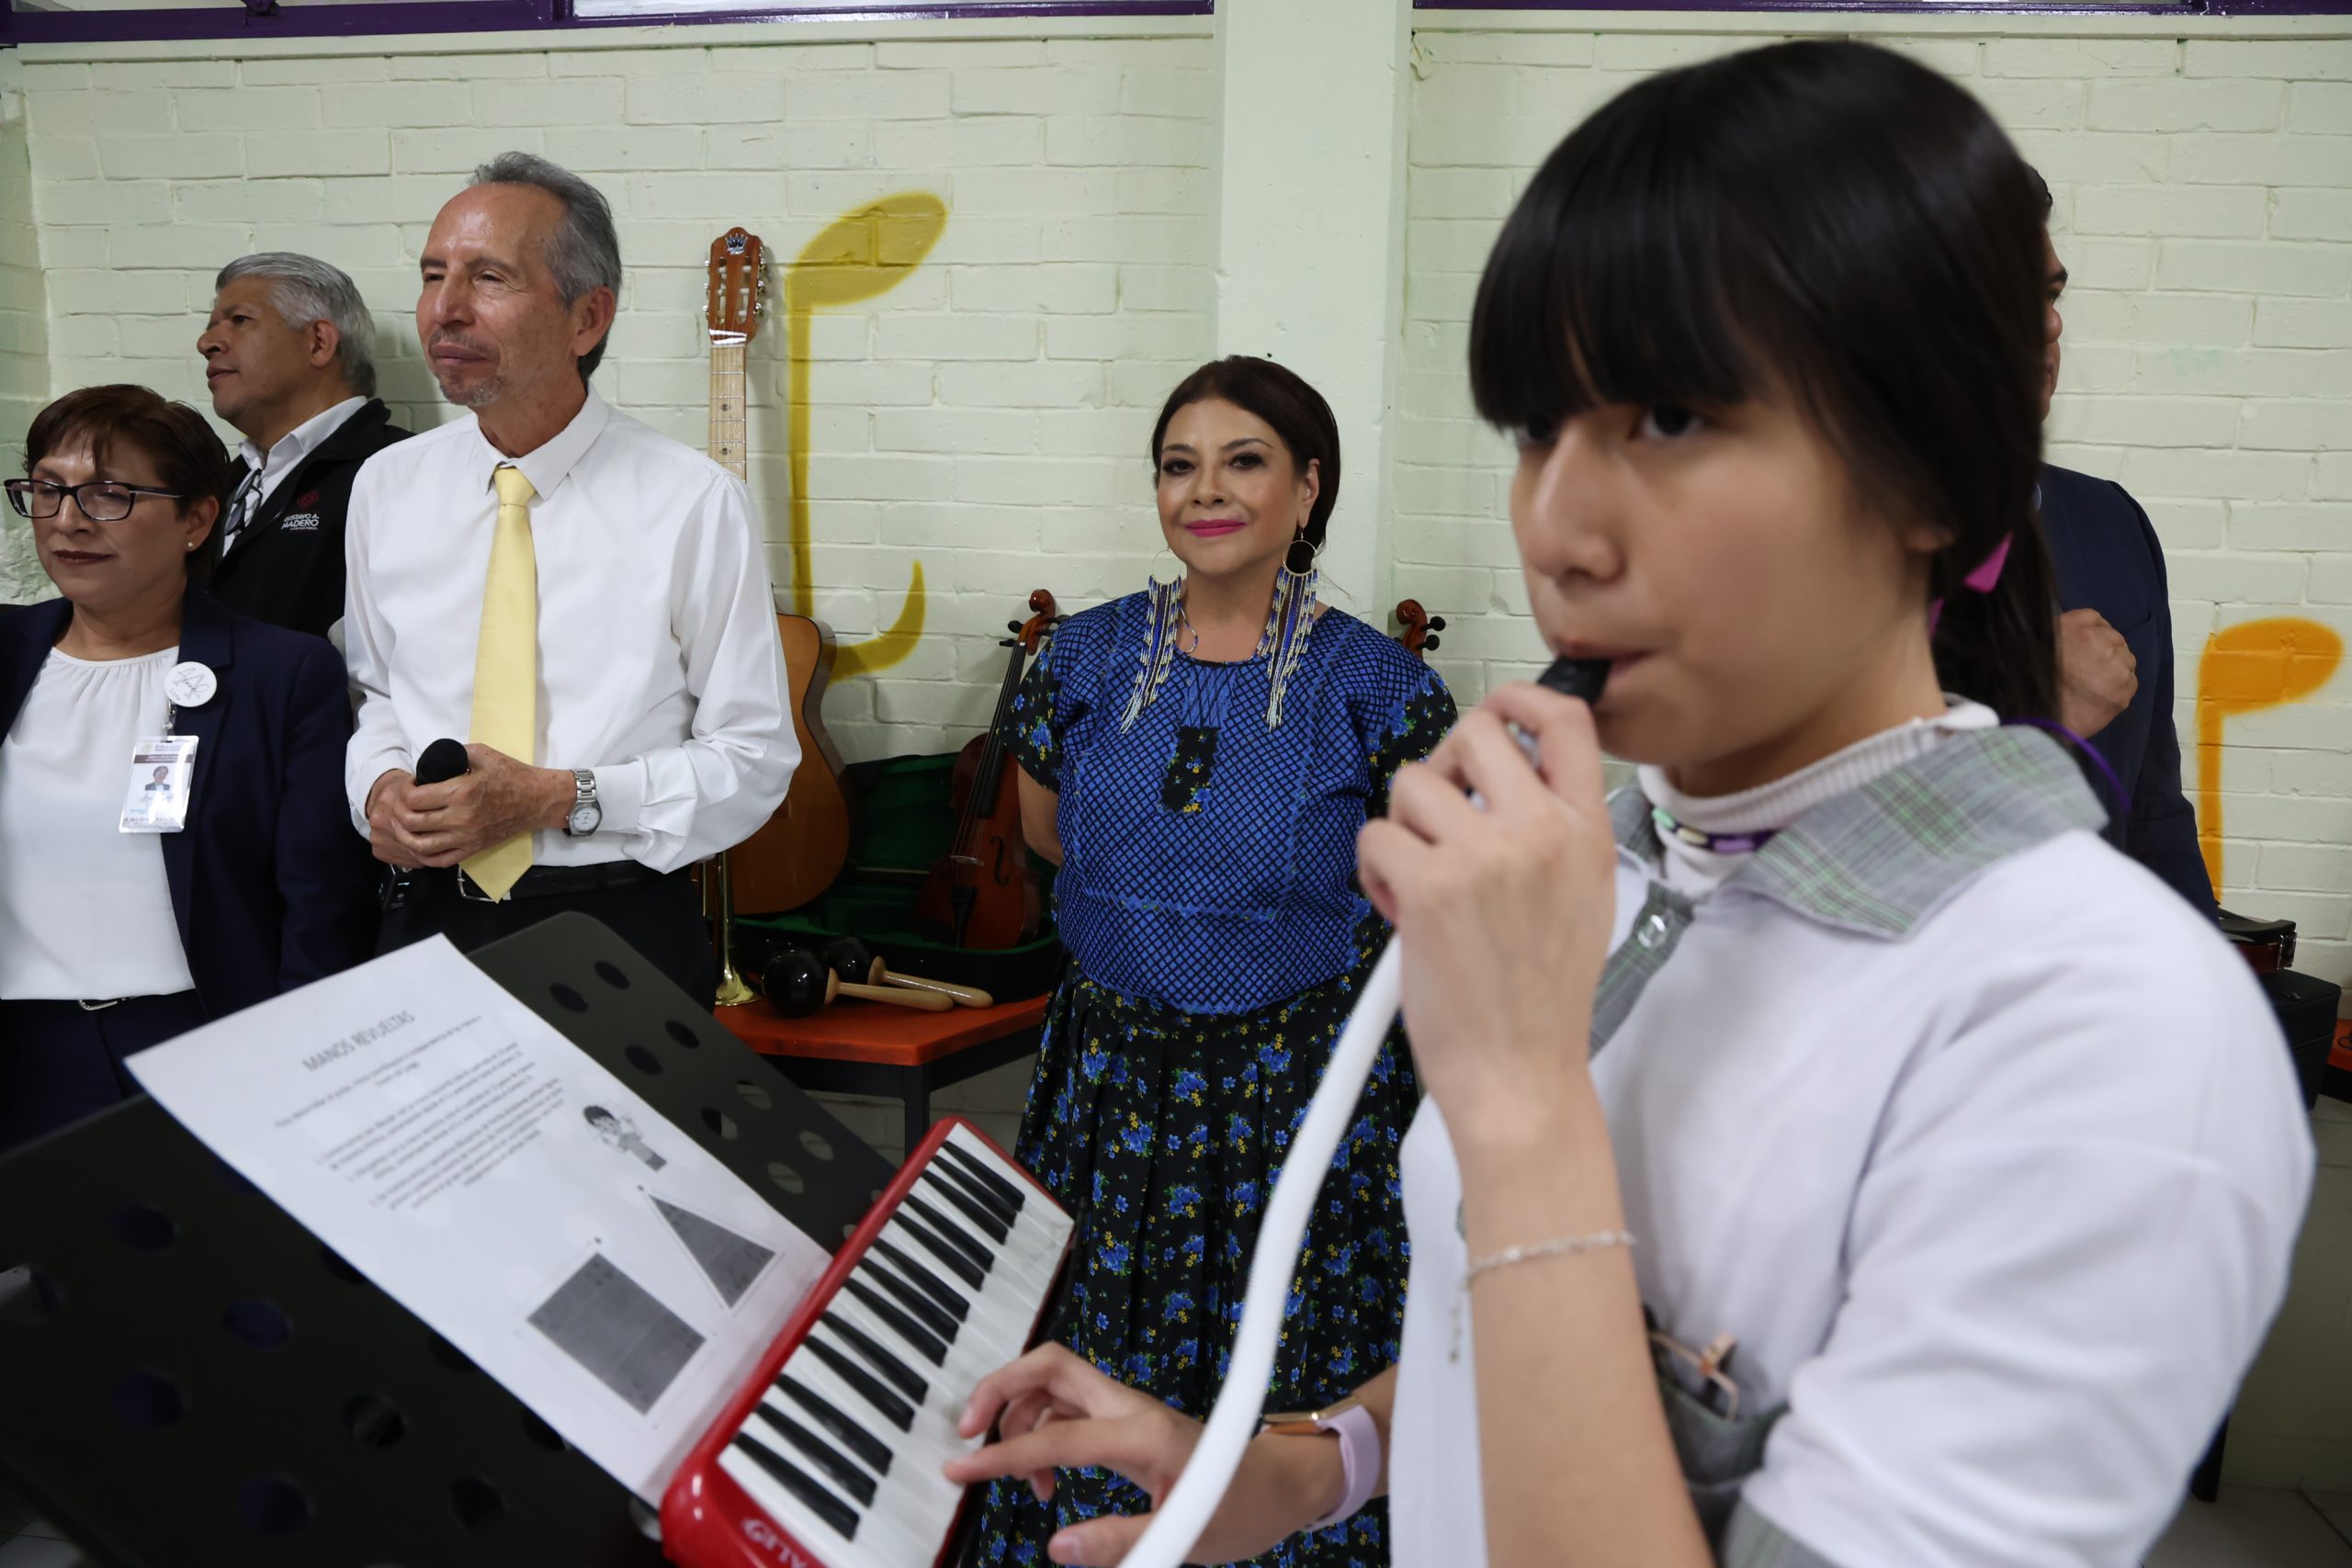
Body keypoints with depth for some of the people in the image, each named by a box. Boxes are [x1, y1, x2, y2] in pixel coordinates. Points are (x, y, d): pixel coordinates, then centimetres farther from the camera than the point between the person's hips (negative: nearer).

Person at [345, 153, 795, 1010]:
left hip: (622, 934, -3)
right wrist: (381, 785, -5)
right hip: (430, 921, 4)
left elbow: (753, 756, -9)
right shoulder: (387, 487, 3)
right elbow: (375, 690, 16)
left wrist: (559, 798, -18)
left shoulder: (694, 504, -11)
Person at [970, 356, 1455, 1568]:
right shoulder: (1087, 657, 0)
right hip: (1112, 1079, 3)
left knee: (1286, 1386, 9)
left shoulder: (1375, 682, -8)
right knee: (1097, 1381, 13)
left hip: (1296, 1091, -2)